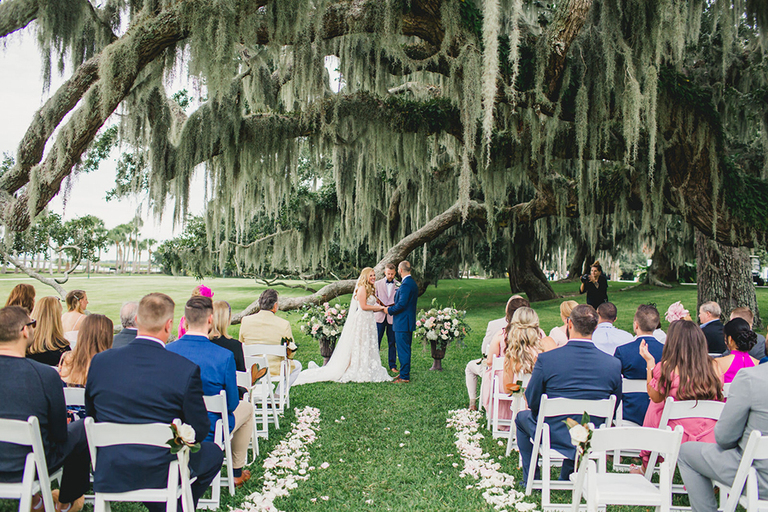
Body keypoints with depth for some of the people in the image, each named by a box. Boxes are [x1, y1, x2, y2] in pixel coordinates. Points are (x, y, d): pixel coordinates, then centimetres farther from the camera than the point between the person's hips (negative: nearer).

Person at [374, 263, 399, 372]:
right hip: (379, 316, 0)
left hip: (393, 317, 0)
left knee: (392, 342, 5)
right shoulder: (377, 284, 8)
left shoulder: (398, 285, 5)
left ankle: (392, 365, 15)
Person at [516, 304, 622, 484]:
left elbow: (532, 402, -9)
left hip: (552, 437, -3)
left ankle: (530, 478, 31)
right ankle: (568, 476, 42)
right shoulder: (613, 364, -13)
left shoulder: (546, 359, -20)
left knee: (522, 416, 28)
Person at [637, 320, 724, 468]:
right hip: (712, 440, 4)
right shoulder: (713, 367, -3)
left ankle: (646, 467, 35)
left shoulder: (665, 368, -13)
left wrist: (649, 362, 9)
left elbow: (655, 397, 4)